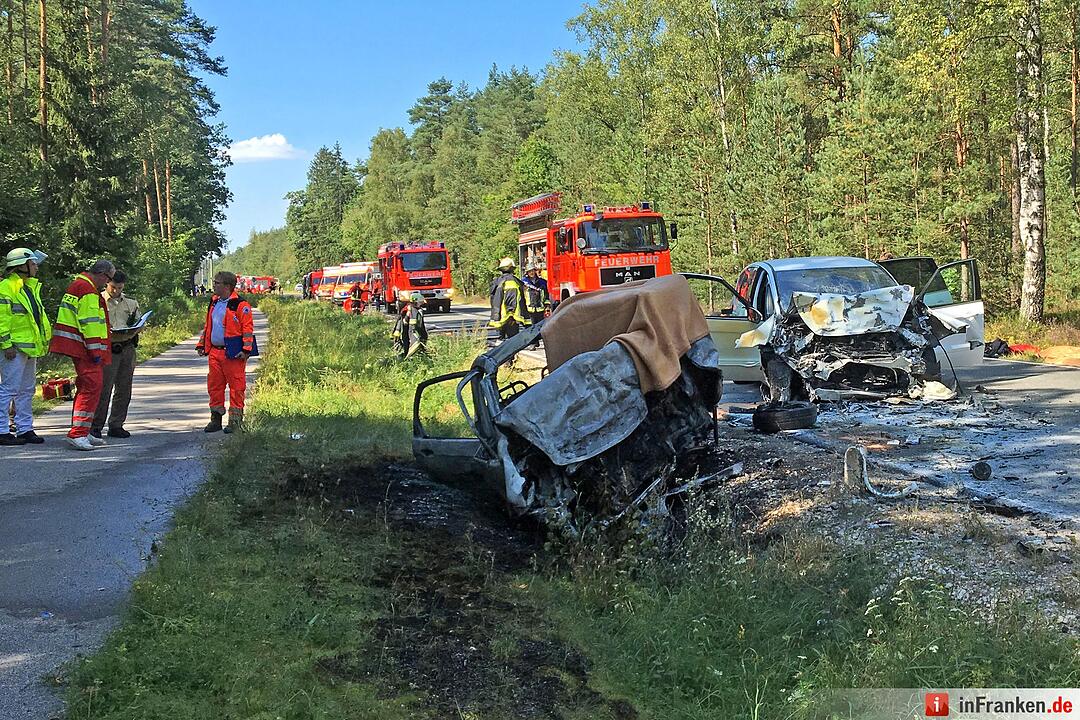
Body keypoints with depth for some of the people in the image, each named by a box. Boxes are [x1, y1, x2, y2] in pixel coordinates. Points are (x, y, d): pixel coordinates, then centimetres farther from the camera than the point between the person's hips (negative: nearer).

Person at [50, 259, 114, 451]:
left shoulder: (78, 285, 22)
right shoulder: (88, 290, -14)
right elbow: (89, 322, -19)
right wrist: (95, 350, -18)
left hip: (79, 347, 11)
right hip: (84, 347, -11)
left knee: (86, 387, 16)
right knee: (92, 387, -13)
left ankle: (82, 432, 22)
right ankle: (77, 434, -15)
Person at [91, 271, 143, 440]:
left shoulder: (131, 302, 15)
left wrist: (132, 332, -5)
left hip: (127, 348, 5)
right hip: (108, 349, -5)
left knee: (124, 389, 6)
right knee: (104, 389, -8)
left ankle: (116, 426, 14)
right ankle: (96, 426, 0)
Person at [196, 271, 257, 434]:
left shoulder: (240, 305, -8)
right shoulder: (214, 303, 16)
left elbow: (248, 328, -11)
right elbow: (207, 326, 25)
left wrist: (246, 349, -16)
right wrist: (201, 344, 20)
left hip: (233, 353, -7)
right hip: (214, 352, 8)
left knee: (236, 387, -2)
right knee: (214, 385, 10)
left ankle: (235, 421, 4)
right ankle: (216, 419, 20)